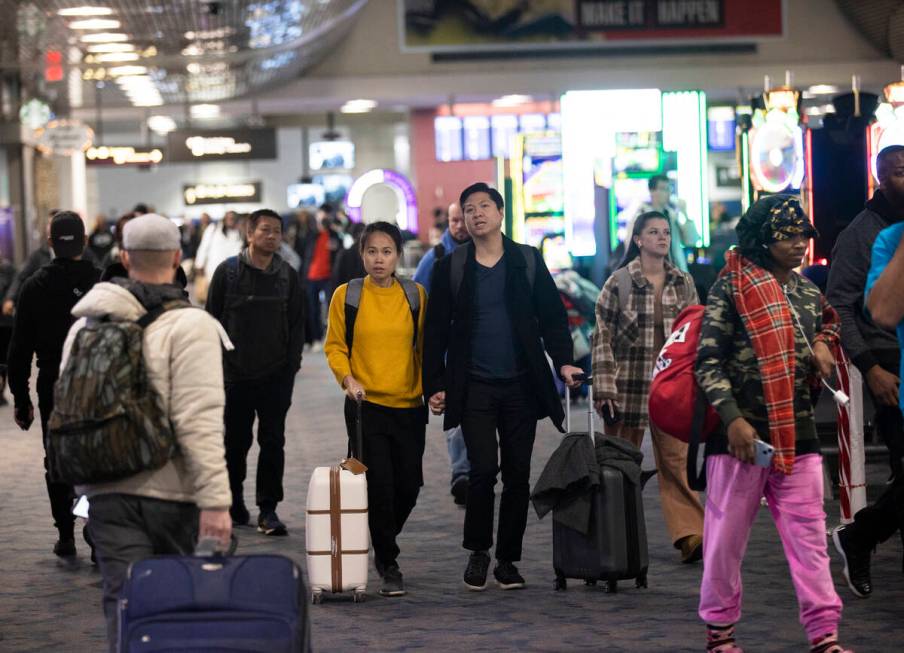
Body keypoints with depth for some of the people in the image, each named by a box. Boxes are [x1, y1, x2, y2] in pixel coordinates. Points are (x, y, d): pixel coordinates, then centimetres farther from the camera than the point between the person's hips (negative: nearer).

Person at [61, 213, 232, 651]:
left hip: (107, 494, 3)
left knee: (124, 606, -3)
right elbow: (199, 421, -16)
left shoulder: (83, 325, 10)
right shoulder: (190, 325, -9)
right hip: (171, 493, -3)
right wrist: (215, 498, -17)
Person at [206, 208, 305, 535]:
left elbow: (297, 324, 10)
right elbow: (212, 319, 1)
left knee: (273, 442, 0)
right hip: (235, 374, -1)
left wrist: (291, 365, 2)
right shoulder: (228, 270, -1)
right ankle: (233, 502, 22)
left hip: (276, 375, 1)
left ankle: (268, 509, 4)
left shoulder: (287, 276, 6)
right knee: (235, 441, 8)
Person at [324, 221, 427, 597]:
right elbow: (334, 347, 3)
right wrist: (349, 379, -13)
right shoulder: (346, 295, 0)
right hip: (366, 405, -2)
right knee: (379, 486, -6)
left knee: (408, 486, 4)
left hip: (409, 406, 2)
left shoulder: (415, 295, 5)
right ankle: (388, 566, 6)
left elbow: (424, 347, 11)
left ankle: (383, 544, 32)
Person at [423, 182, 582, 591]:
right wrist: (434, 384, 0)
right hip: (474, 388, -2)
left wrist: (563, 361, -6)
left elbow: (552, 316, 8)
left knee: (517, 474, 4)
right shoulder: (450, 269, 5)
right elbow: (435, 331, 6)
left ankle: (507, 560, 15)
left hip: (521, 386, 2)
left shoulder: (528, 261, 7)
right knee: (484, 467, -14)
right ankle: (477, 552, 5)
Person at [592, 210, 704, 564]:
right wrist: (605, 387, -8)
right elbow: (603, 335, -3)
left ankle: (690, 535, -12)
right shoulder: (619, 283, -3)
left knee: (676, 460, -6)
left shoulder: (683, 283, 8)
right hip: (629, 385, -2)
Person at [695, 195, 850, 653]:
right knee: (727, 535, 4)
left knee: (809, 535, 1)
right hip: (741, 432, -5)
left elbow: (828, 321, 33)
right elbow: (709, 361, -11)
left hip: (797, 432, 5)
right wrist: (732, 418, -20)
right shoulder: (731, 288, -7)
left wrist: (822, 344, 9)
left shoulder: (806, 291, 11)